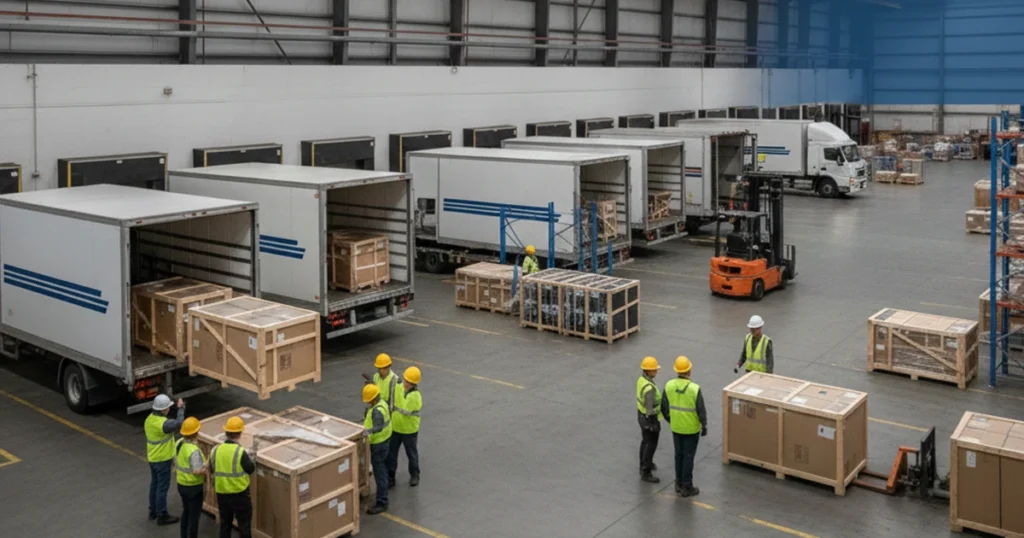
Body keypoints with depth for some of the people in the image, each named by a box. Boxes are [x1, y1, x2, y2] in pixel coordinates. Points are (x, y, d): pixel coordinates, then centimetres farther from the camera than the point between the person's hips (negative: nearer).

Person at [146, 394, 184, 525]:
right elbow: (179, 423, -39)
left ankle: (153, 512, 32)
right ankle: (162, 516, 11)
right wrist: (181, 408, -25)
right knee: (162, 487, 2)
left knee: (154, 484, 20)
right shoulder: (162, 423, -28)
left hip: (152, 458, 9)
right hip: (162, 459, -9)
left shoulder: (149, 419, 1)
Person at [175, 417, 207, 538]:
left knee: (186, 511, 24)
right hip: (193, 487, -9)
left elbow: (175, 463, 10)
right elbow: (197, 471, -32)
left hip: (181, 484, 9)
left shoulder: (179, 443, -2)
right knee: (194, 515, 5)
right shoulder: (194, 450, -28)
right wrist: (206, 469, -14)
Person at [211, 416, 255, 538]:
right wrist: (252, 456, 5)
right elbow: (251, 469, -10)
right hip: (240, 494, -4)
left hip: (222, 493, 5)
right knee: (244, 524, 10)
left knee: (225, 523, 19)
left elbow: (212, 470, 7)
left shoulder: (215, 450, -8)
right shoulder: (240, 452, -23)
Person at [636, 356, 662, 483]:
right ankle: (646, 473, 16)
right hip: (649, 419, -9)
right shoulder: (649, 388, -36)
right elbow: (649, 408, -30)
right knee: (651, 445, 5)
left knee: (646, 441, 25)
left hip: (641, 414, 9)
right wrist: (653, 425, -21)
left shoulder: (642, 379, -5)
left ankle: (644, 464, 43)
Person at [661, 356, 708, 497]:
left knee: (679, 454, 18)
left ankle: (679, 484, 28)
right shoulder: (694, 388, -23)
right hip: (691, 428, -4)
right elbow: (701, 410, -16)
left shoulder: (669, 386, -11)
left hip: (676, 427, 4)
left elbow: (664, 407, -1)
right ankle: (686, 487, 15)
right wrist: (704, 426, -2)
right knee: (688, 457, 6)